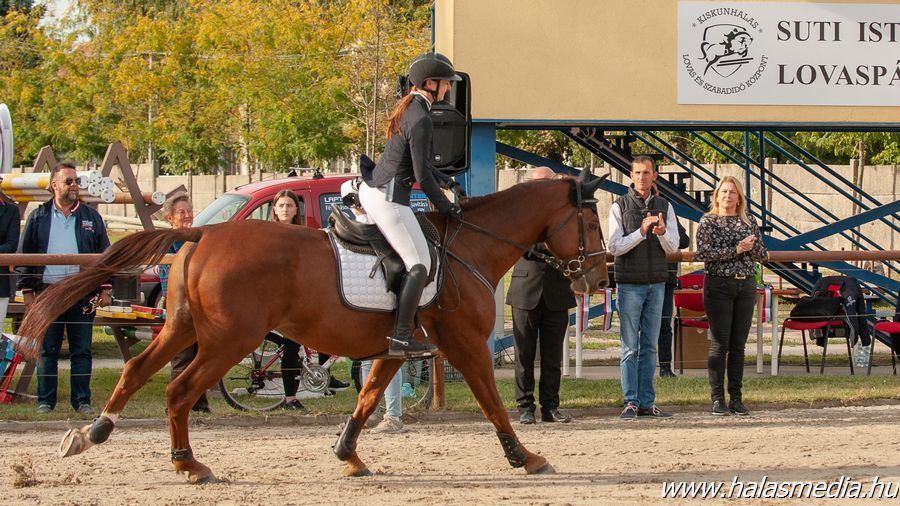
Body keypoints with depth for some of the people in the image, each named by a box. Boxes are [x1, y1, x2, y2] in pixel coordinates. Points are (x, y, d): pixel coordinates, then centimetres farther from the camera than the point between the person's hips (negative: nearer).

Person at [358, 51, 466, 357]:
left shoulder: (408, 110, 13)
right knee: (419, 264, -10)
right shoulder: (421, 119, -18)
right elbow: (422, 174, -17)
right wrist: (446, 207, -5)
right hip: (388, 198, -11)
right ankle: (401, 338, -15)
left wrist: (448, 183, 25)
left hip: (371, 189, 11)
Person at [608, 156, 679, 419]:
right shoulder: (620, 207, -2)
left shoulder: (664, 207, 7)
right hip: (629, 283, -3)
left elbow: (673, 247, 2)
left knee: (649, 346, 5)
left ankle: (646, 402, 8)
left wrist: (662, 233, -19)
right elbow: (614, 247, -8)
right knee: (630, 347, -5)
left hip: (656, 283, 3)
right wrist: (641, 232, -22)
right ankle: (630, 403, -3)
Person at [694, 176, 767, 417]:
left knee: (739, 345, 5)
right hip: (718, 285, -4)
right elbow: (703, 253, -12)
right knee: (720, 343, -4)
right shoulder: (708, 222, 0)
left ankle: (736, 397, 9)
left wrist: (751, 246, -10)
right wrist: (736, 249, -15)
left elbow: (762, 254, 11)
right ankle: (718, 399, -1)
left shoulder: (749, 223, 12)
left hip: (746, 286, 4)